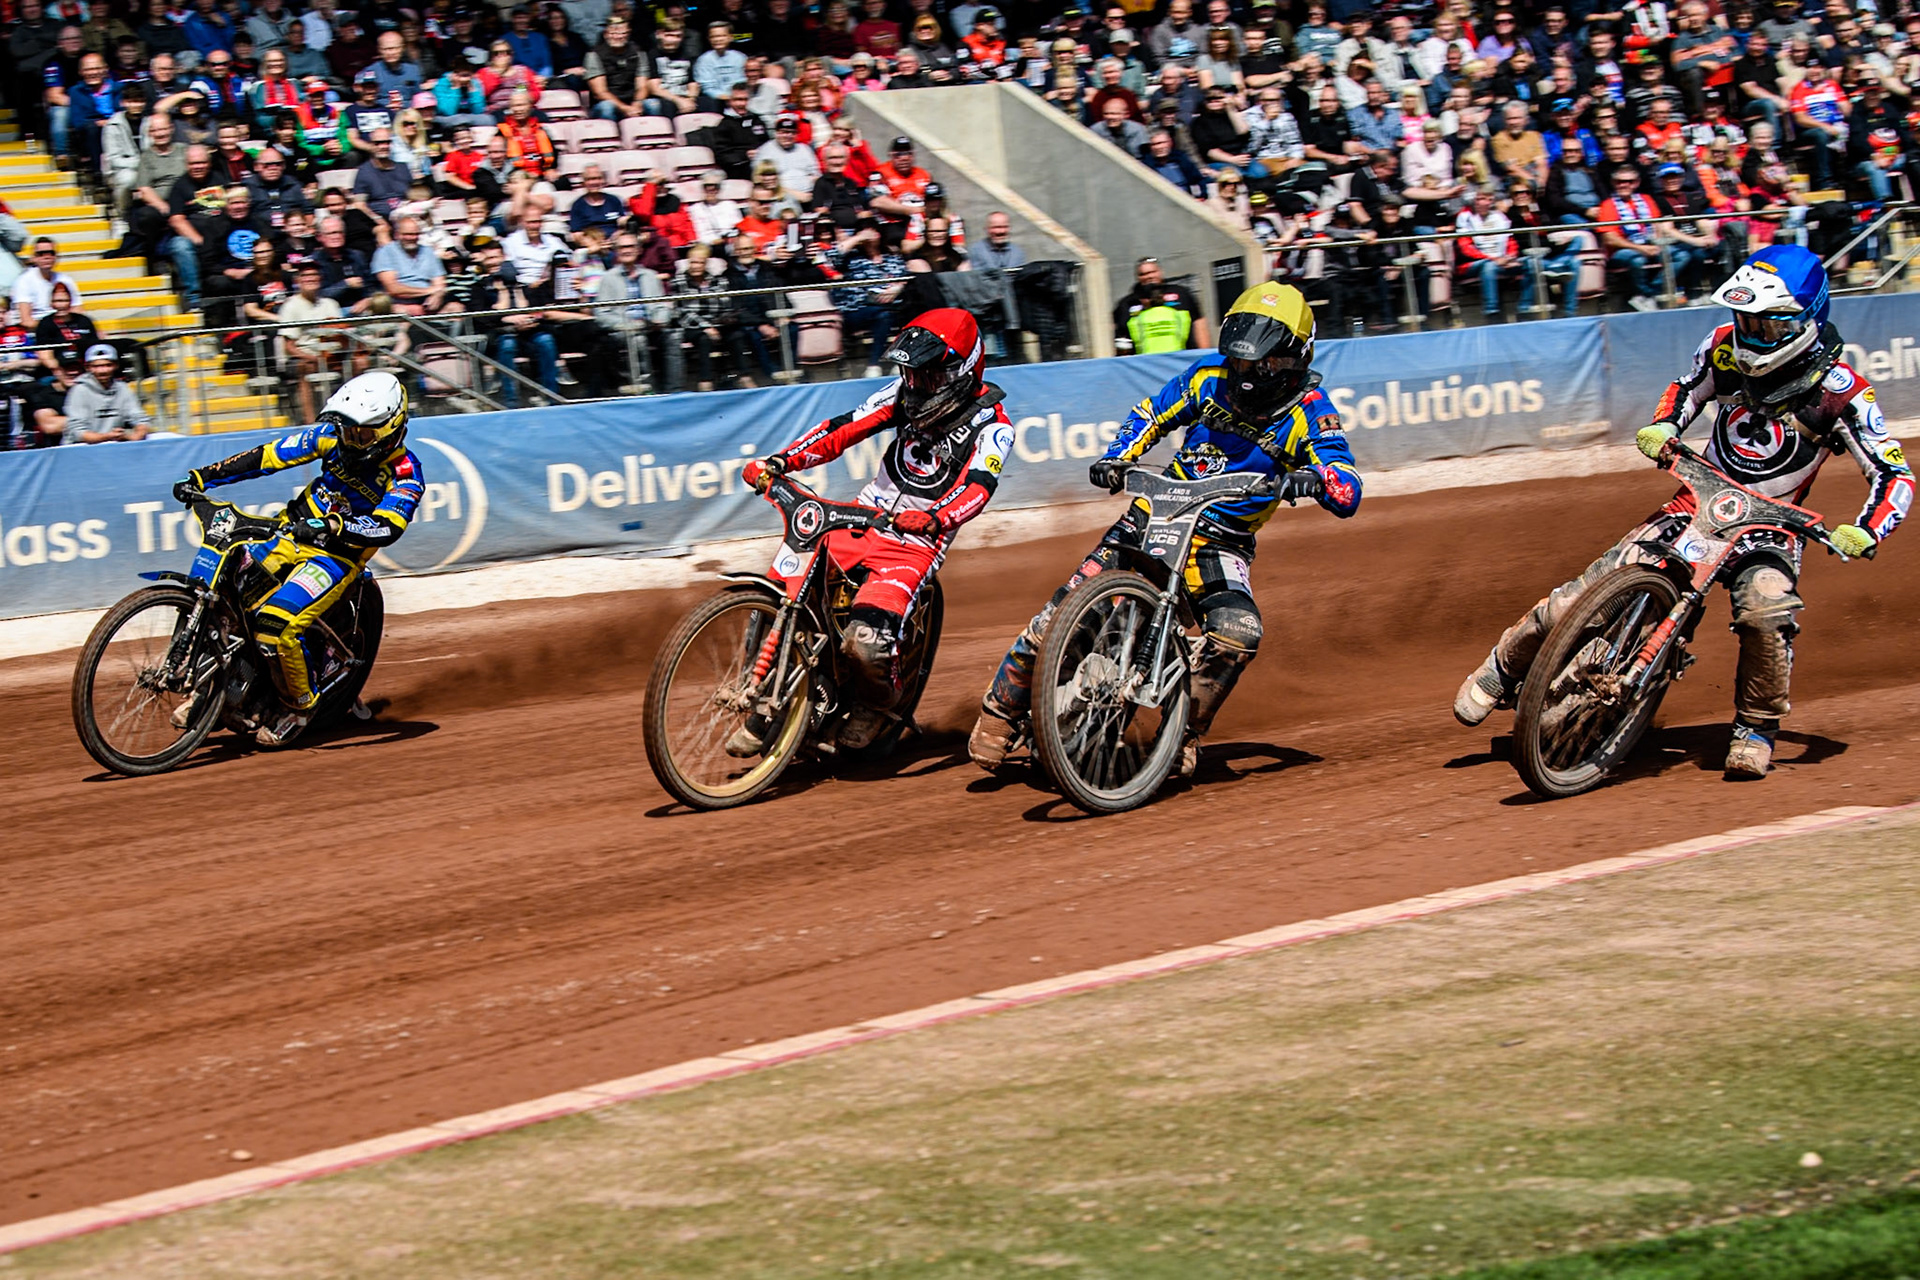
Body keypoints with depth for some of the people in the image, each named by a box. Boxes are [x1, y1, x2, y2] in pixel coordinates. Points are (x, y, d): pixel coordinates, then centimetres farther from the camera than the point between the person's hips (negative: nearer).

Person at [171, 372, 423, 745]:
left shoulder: (405, 473, -15)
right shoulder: (334, 437, -2)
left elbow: (387, 529, -30)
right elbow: (268, 456, 0)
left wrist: (333, 527, -47)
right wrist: (202, 477, -5)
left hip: (337, 556, -6)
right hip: (293, 536, 6)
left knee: (276, 625, -26)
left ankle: (300, 706, -3)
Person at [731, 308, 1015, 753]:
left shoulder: (992, 426, -10)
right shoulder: (907, 394, 6)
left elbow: (977, 487, -25)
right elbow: (845, 429, 3)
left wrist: (935, 518, -46)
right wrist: (780, 461, -10)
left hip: (916, 543, -6)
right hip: (863, 517, 6)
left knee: (866, 642, -27)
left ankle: (878, 701, 9)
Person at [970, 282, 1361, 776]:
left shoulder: (1309, 411, -8)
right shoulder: (1210, 375, 1)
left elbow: (1348, 493, -15)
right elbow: (1151, 414, 16)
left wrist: (1315, 478, -38)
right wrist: (1117, 457, -3)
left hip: (1223, 544, -2)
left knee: (1237, 632, -31)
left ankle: (1188, 729, -7)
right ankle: (1001, 709, 7)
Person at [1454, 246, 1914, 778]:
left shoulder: (1840, 390, -15)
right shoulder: (1725, 346, -3)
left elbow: (1896, 473, -13)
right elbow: (1687, 390, 19)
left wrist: (1864, 533, -31)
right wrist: (1663, 426, -3)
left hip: (1769, 523, -3)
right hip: (1699, 497, 3)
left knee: (1766, 611, -35)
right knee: (1585, 595, -10)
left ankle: (1757, 726, -11)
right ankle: (1505, 667, 14)